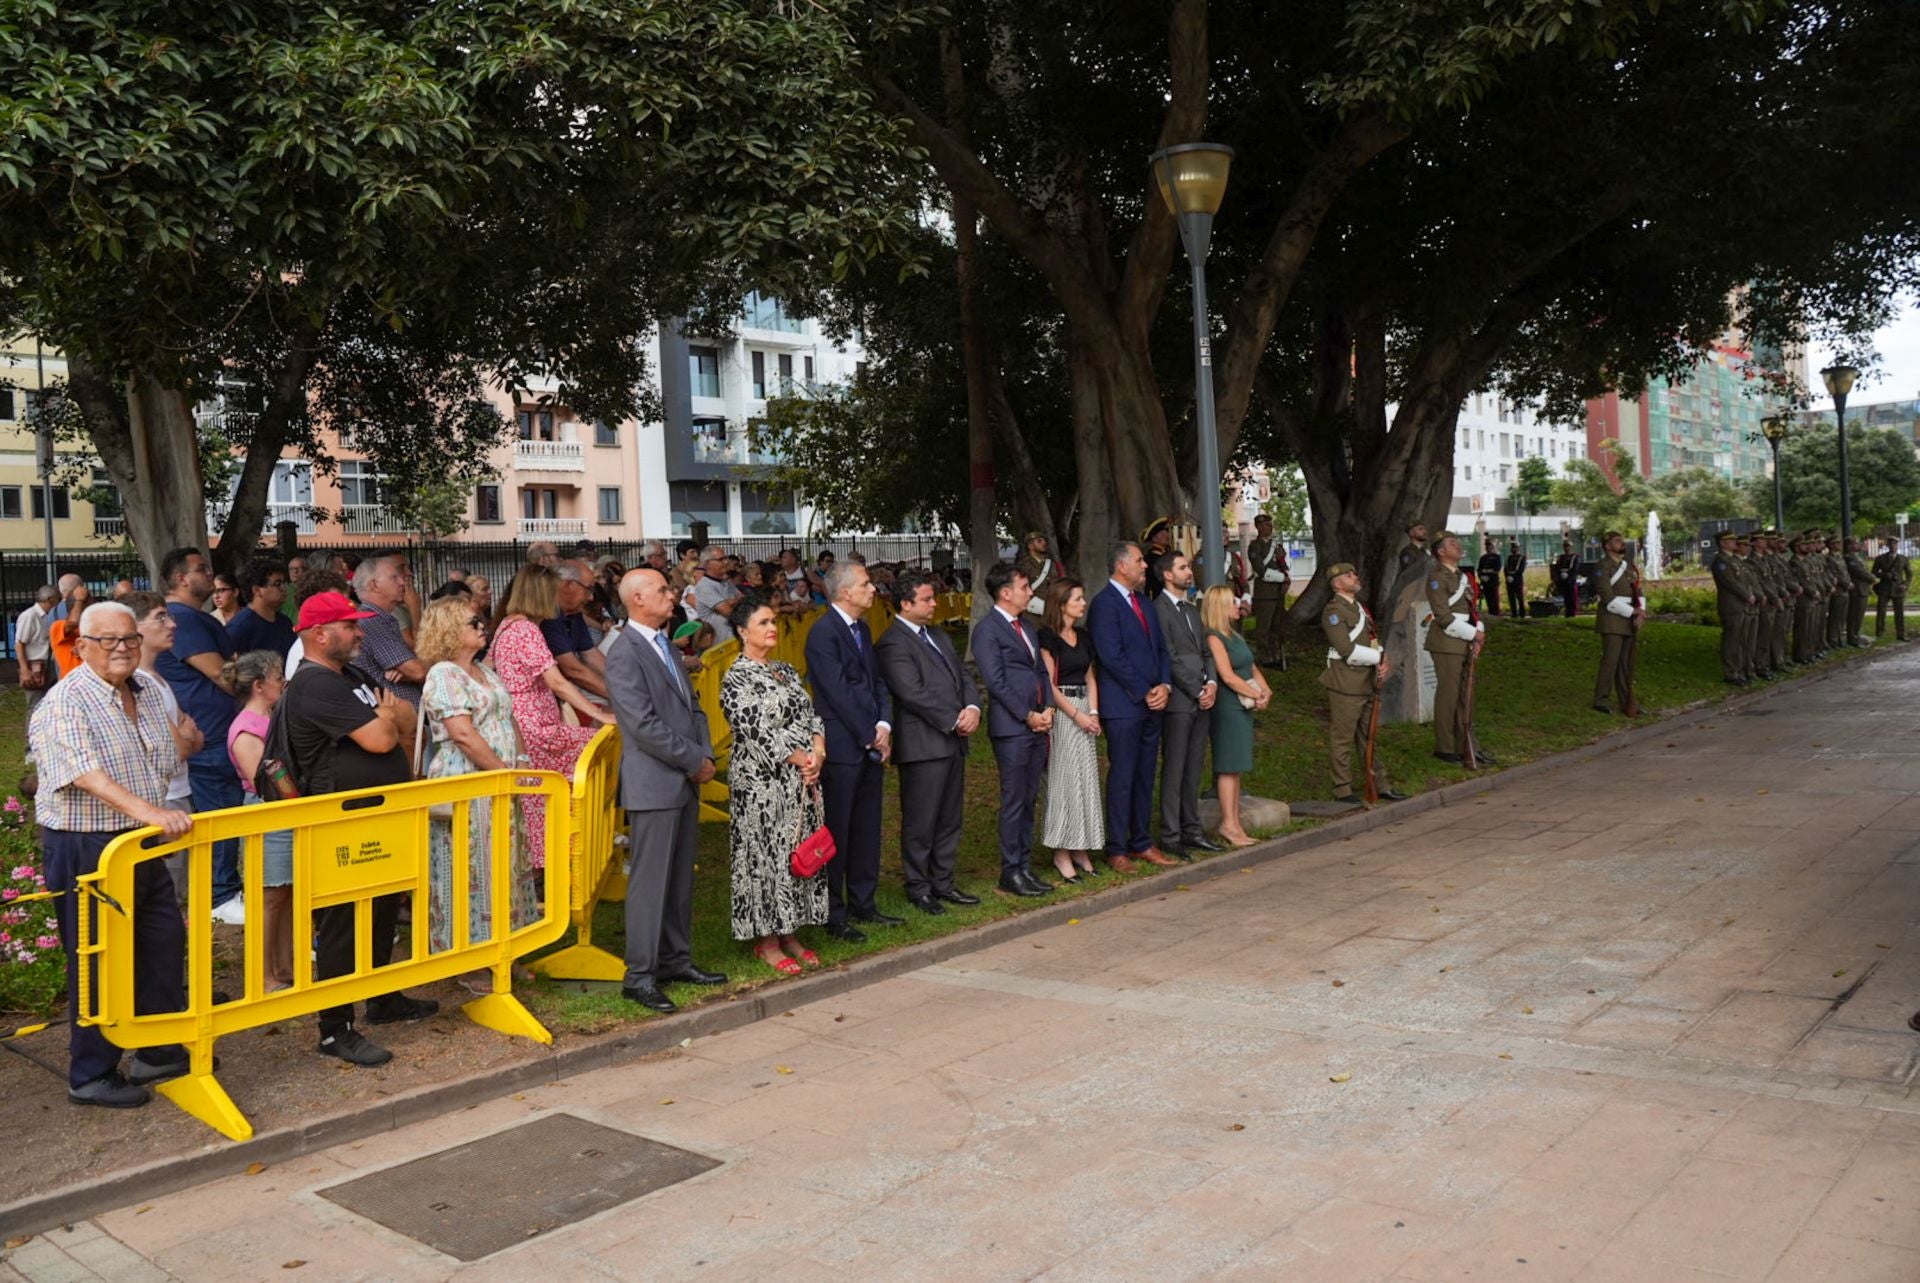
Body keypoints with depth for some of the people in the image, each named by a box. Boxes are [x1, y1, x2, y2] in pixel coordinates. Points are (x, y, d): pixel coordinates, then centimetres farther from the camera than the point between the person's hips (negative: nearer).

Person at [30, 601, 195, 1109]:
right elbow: (87, 774, -32)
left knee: (164, 942, 13)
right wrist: (148, 811, -42)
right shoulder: (65, 703, -18)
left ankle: (160, 1052, 29)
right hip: (85, 847, -8)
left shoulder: (148, 690, 8)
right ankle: (92, 1076, 15)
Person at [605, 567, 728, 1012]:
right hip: (653, 784, -8)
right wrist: (695, 761, -13)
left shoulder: (665, 645, 15)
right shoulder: (624, 654, -14)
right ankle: (639, 976, 4)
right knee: (650, 881, -3)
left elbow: (692, 706, 17)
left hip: (685, 781, 9)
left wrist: (706, 756, 2)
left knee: (681, 878, 14)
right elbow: (645, 725, -20)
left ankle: (676, 959, 24)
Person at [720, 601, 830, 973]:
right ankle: (766, 942, 9)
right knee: (766, 855, -2)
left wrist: (818, 754, -8)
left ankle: (789, 933, 21)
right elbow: (757, 731, -16)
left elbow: (811, 715, 11)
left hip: (802, 779, 7)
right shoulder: (736, 678, -9)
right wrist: (801, 760, -14)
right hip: (762, 782, -7)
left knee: (798, 854, 10)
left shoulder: (787, 672, 14)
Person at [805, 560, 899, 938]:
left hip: (870, 745, 9)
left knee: (867, 830, 15)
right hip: (842, 747, -8)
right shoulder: (823, 632, -14)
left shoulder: (862, 628, 14)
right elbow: (839, 692, -17)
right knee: (836, 832, 0)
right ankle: (833, 914, 9)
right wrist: (869, 736, -12)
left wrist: (884, 725, 0)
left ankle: (862, 904, 26)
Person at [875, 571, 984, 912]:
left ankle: (942, 883, 25)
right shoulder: (893, 644, -11)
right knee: (920, 823, 1)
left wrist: (972, 708, -4)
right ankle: (918, 888, 13)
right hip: (922, 745, -9)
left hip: (953, 743, 9)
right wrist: (954, 720, -14)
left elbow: (963, 676, 16)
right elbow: (914, 693, -18)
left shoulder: (937, 636, 18)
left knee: (950, 820, 14)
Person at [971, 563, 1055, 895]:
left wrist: (1048, 709, 4)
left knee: (1028, 801, 12)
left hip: (1037, 724, 8)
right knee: (1014, 802, -3)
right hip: (1011, 728, -8)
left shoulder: (1025, 625, 18)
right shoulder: (987, 629, -9)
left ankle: (1025, 866, 19)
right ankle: (1011, 873, 5)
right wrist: (1027, 716, -14)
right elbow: (995, 681, -14)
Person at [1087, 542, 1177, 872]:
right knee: (1122, 778, -3)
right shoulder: (1105, 603, -10)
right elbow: (1112, 656, -17)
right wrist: (1144, 692, -13)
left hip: (1152, 703, 8)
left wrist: (1165, 686, -1)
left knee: (1145, 777, 12)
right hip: (1123, 705, -8)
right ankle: (1117, 849, 5)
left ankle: (1141, 843, 21)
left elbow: (1161, 649, 17)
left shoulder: (1145, 604, 18)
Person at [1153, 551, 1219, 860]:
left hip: (1202, 700, 8)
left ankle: (1191, 830, 18)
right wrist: (1198, 691, -11)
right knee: (1174, 772, -3)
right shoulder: (1159, 609, -9)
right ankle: (1170, 837, 1)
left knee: (1194, 770, 11)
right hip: (1178, 701, -8)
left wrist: (1212, 683, 1)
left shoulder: (1192, 610, 19)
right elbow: (1170, 658, -14)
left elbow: (1206, 651, 18)